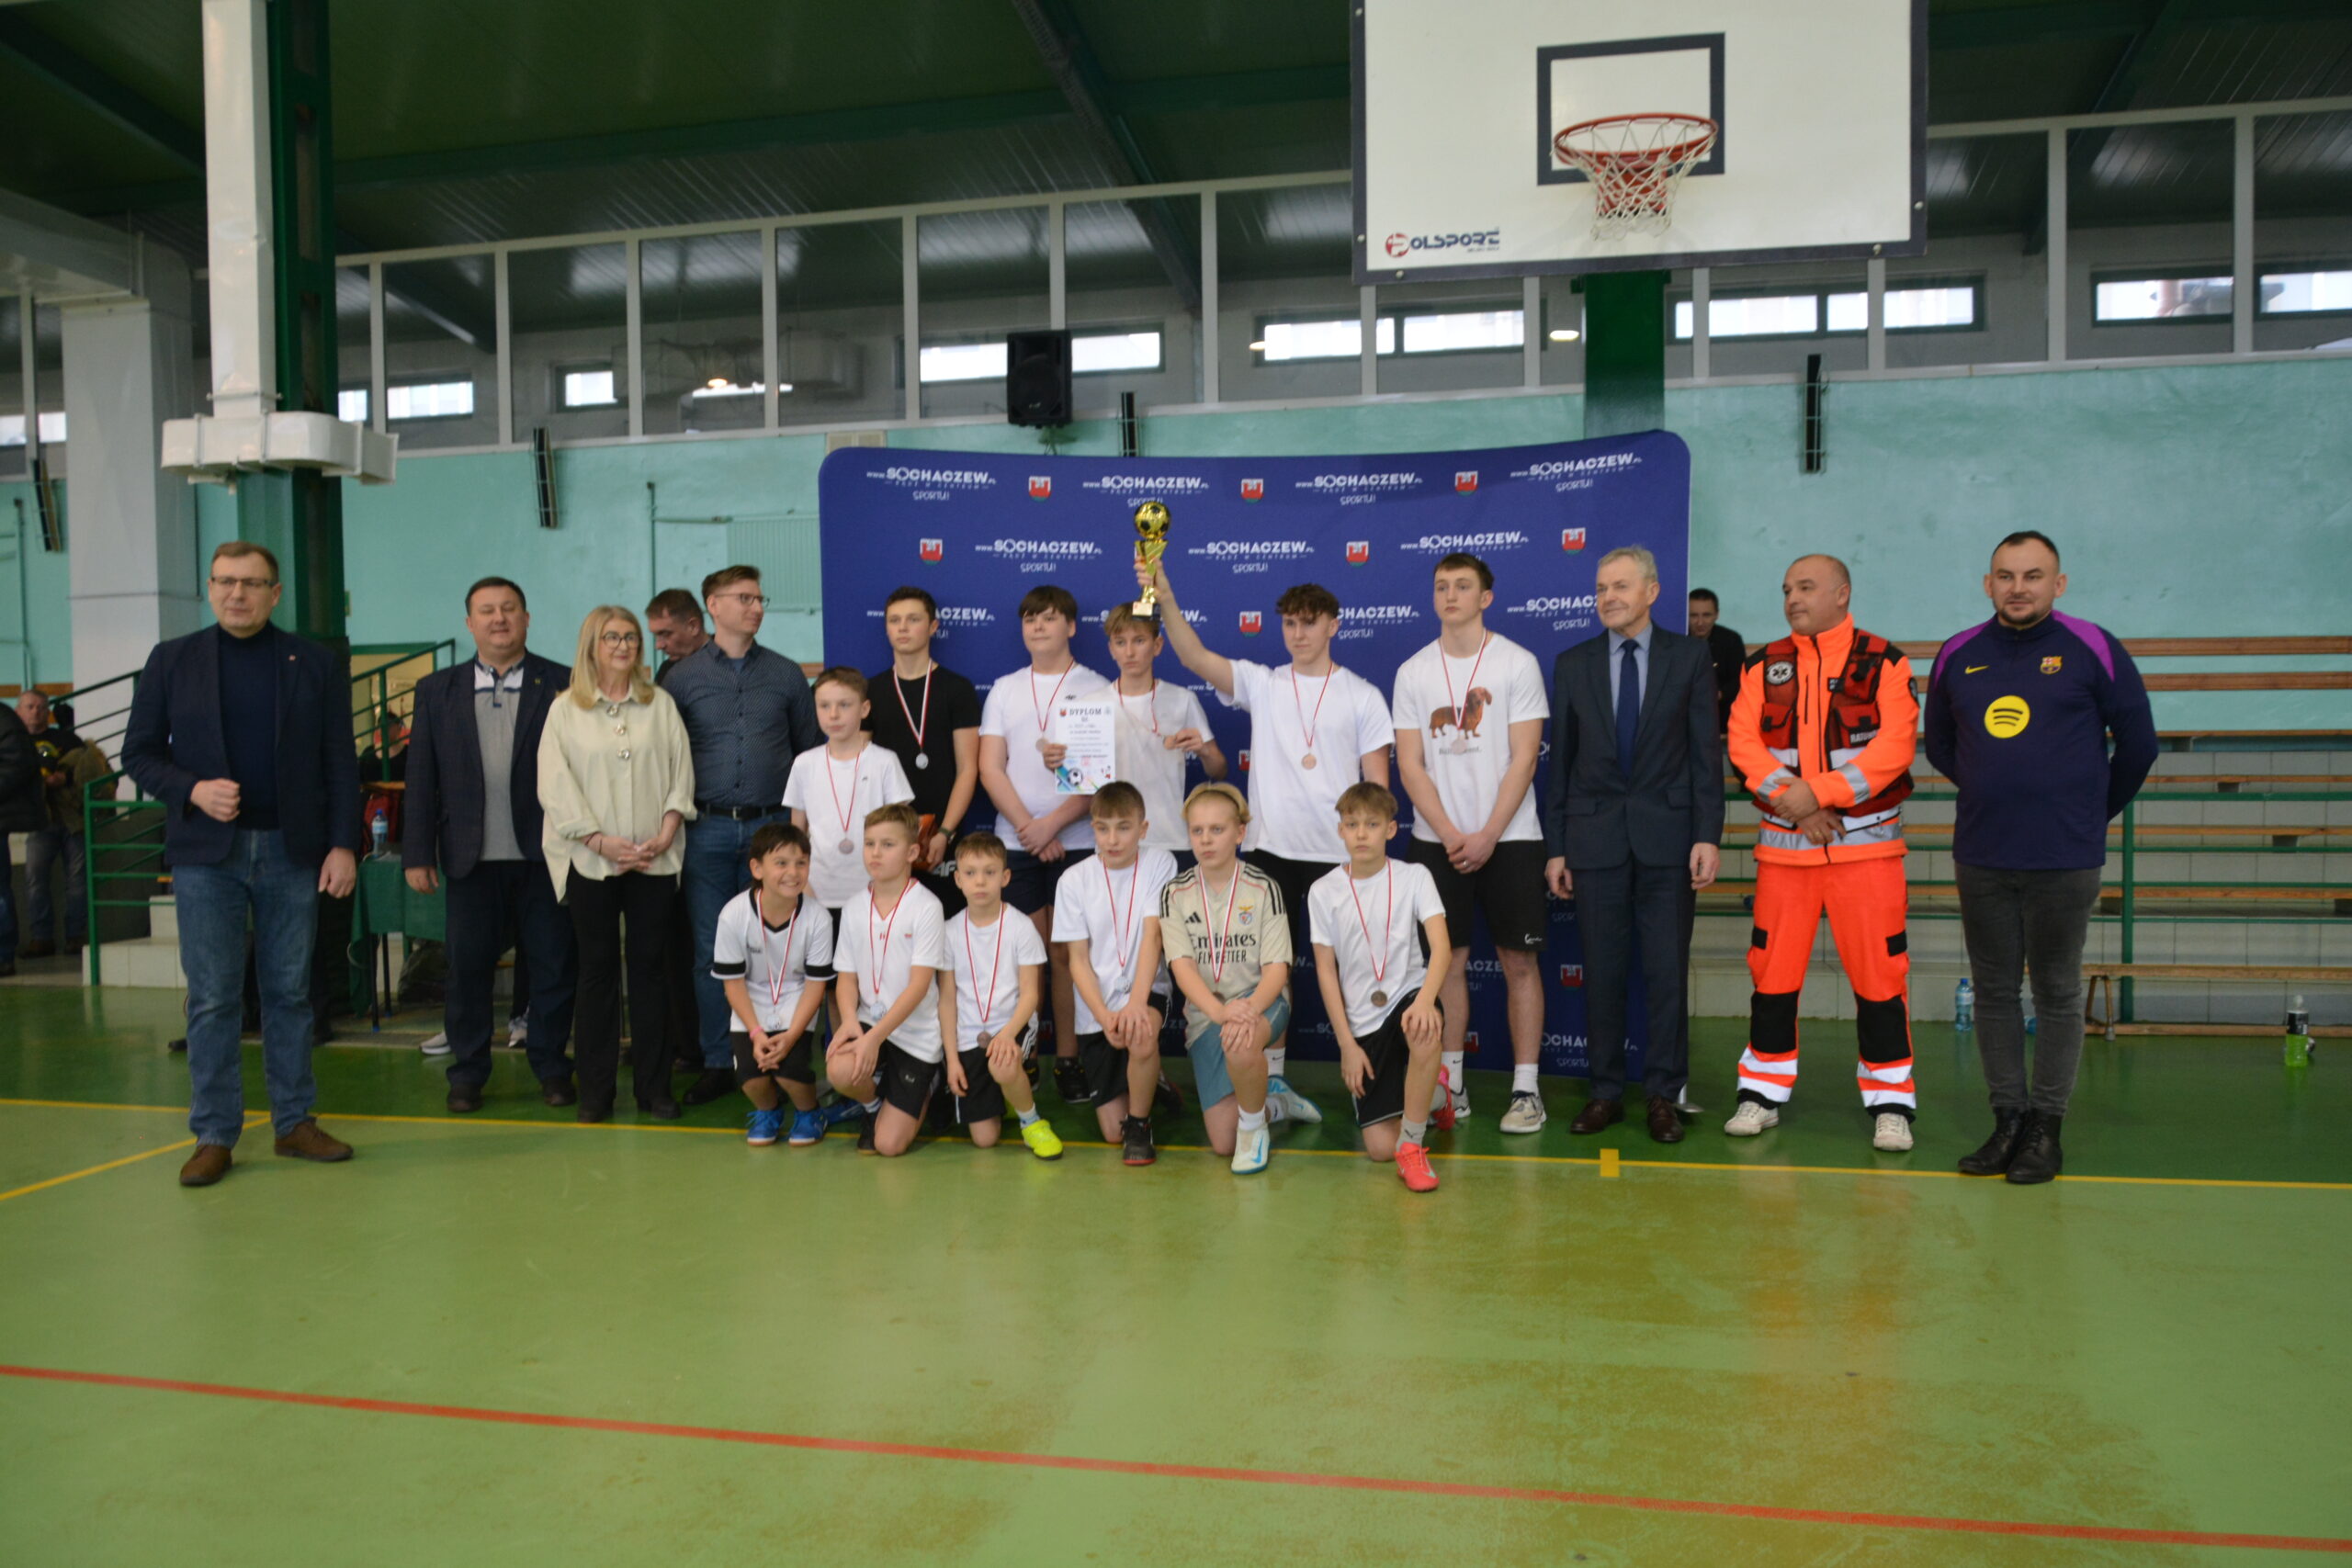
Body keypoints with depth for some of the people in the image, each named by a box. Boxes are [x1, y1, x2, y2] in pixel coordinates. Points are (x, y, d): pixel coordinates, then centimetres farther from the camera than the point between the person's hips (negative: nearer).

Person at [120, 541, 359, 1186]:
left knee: (290, 992, 7)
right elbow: (139, 753, 6)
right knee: (212, 999, 2)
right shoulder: (172, 661, 6)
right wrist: (192, 790, -13)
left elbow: (340, 764, 4)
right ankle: (214, 1136, 10)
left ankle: (295, 1122, 16)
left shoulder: (315, 664, 6)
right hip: (206, 852, 0)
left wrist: (344, 843, -4)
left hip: (292, 851, 1)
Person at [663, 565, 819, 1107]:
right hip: (708, 829, 0)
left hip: (772, 825, 0)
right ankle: (718, 1063, 13)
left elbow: (809, 750, 10)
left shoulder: (786, 675, 8)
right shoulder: (681, 676, 6)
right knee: (711, 951, 3)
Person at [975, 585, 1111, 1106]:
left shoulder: (1096, 689, 3)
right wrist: (1028, 829, -8)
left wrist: (1052, 823, -13)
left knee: (1068, 954, 0)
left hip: (1076, 842, -2)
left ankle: (1068, 1060, 9)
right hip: (1015, 842, 2)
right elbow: (990, 769, 4)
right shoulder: (1004, 690, 12)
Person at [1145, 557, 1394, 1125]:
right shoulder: (1261, 683, 8)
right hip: (1272, 848, 1)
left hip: (1340, 855, -1)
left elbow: (1377, 782, 5)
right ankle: (1273, 1081, 17)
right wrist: (1165, 598, -21)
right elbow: (1196, 657, -8)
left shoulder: (1362, 696, 5)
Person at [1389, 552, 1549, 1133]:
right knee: (1448, 959, 5)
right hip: (1436, 840, 2)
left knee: (1520, 960, 1)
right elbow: (1410, 765, 3)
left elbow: (1523, 759, -5)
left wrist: (1488, 836, -12)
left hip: (1509, 838, -2)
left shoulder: (1518, 664, -1)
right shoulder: (1412, 672, 6)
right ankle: (1450, 1085, 15)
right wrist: (1450, 835, -8)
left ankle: (1526, 1089, 9)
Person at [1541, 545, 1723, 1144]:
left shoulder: (1689, 657, 4)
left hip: (1667, 837, -1)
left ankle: (1665, 1095, 13)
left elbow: (1706, 751, 1)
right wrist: (1555, 846, 4)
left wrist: (1707, 835, -7)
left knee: (1668, 973, 2)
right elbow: (1560, 759, 7)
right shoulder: (1573, 664, 8)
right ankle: (1606, 1091, 17)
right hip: (1594, 837, 1)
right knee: (1601, 973, 6)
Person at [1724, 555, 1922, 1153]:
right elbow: (1743, 742, 1)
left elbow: (1895, 746, -10)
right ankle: (1763, 1093, 17)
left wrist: (1818, 792, -17)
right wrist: (1790, 798, -13)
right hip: (1783, 844, 3)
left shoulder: (1884, 663, 1)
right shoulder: (1764, 666, 10)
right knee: (1772, 970, 6)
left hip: (1865, 841, -3)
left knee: (1878, 971, -1)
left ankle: (1890, 1104, 11)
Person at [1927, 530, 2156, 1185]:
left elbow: (2137, 745, 5)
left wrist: (2092, 812, 13)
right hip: (1979, 859, 3)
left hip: (2064, 861, -3)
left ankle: (2047, 1127, 12)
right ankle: (2008, 1119, 19)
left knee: (2057, 993, 4)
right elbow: (1940, 746, 20)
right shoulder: (1957, 657, 6)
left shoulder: (2094, 651, -3)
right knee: (1994, 991, 8)